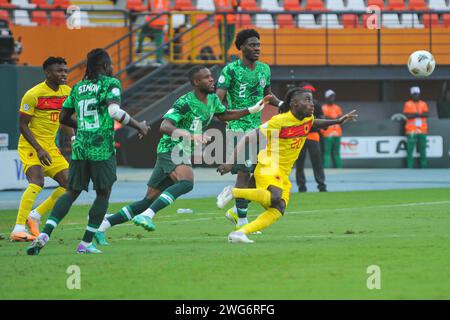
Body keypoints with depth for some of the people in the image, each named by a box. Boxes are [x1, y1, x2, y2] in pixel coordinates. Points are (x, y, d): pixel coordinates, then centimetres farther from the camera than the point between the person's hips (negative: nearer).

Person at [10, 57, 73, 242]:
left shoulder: (67, 92, 6)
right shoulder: (33, 94, -15)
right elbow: (22, 125, -14)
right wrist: (39, 149, -23)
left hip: (50, 147, 8)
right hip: (30, 145, -8)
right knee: (37, 182, -27)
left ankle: (35, 216, 12)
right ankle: (18, 230, -30)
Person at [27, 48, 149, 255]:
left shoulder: (78, 88, 14)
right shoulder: (111, 83, -2)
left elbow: (63, 117, 19)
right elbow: (114, 111, -18)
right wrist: (138, 126, -7)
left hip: (79, 147, 5)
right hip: (102, 149, -5)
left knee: (71, 192, 10)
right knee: (103, 194, 9)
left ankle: (44, 235, -7)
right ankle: (86, 244, 5)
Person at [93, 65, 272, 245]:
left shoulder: (213, 99, 8)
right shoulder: (185, 102, -18)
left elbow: (224, 115, 28)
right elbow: (164, 126, -28)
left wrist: (252, 110, 21)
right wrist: (190, 135, -42)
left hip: (182, 154, 8)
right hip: (171, 149, -8)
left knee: (149, 200, 7)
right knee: (187, 183, -35)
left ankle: (103, 225, 11)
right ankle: (146, 216, -41)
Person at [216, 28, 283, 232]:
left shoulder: (264, 69, 9)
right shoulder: (231, 70, -10)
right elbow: (218, 100, -14)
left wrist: (282, 104, 7)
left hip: (258, 127, 7)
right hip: (238, 128, -7)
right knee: (244, 172, -10)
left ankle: (236, 211, 21)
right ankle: (242, 221, -1)